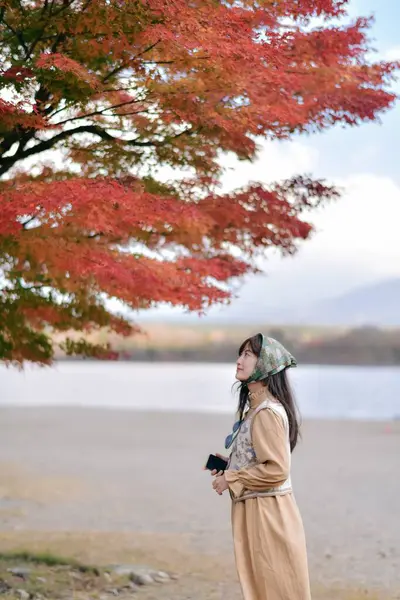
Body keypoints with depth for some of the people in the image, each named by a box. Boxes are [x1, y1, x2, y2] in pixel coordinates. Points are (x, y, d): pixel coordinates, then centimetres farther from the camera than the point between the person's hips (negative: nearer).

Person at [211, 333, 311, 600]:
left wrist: (231, 480, -15)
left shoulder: (268, 412, -19)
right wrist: (228, 467, 7)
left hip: (266, 512, -10)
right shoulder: (255, 407, 12)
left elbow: (277, 469, -23)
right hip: (255, 510, 10)